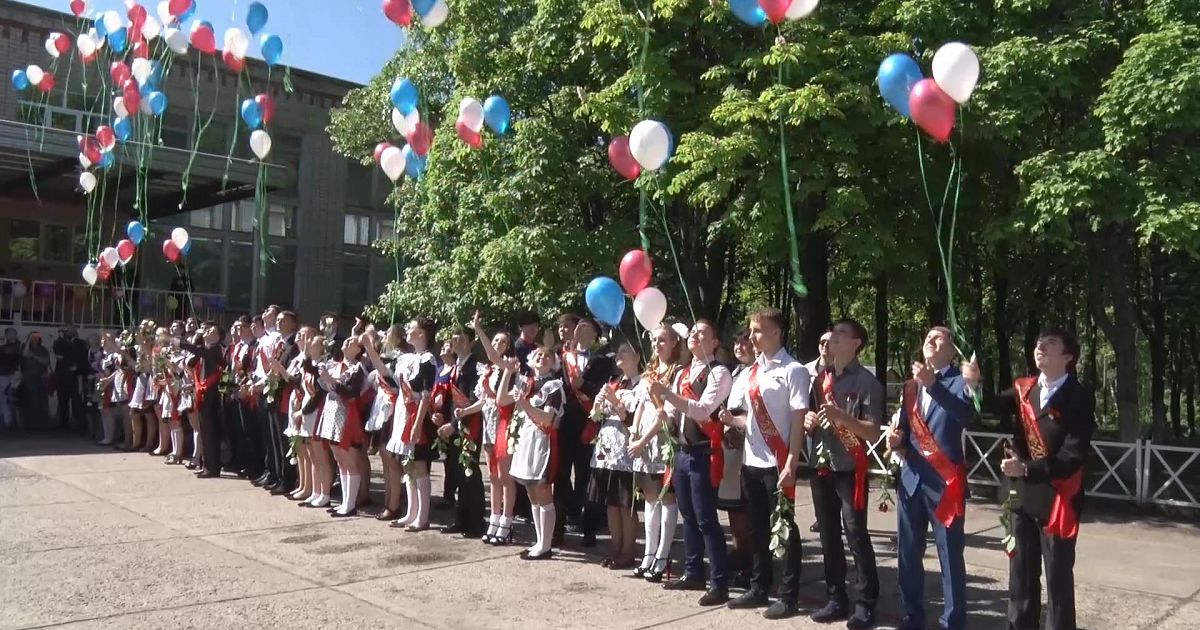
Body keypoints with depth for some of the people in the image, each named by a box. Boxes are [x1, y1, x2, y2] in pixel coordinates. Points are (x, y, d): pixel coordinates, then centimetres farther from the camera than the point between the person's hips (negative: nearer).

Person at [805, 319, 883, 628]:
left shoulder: (866, 382, -7)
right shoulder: (820, 378, 12)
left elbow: (874, 432, -13)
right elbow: (809, 418, 21)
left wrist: (840, 416, -24)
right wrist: (808, 420, -1)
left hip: (850, 468, -6)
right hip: (821, 466, 6)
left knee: (856, 534, -5)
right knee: (828, 536, 11)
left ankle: (865, 603, 4)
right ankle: (836, 599, 21)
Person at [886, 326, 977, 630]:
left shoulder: (958, 381, -2)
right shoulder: (910, 386, 15)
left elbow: (967, 415, -22)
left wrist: (932, 385, -30)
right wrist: (897, 440, -3)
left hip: (945, 478, -5)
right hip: (912, 477, 5)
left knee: (950, 554, -1)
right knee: (908, 551, 10)